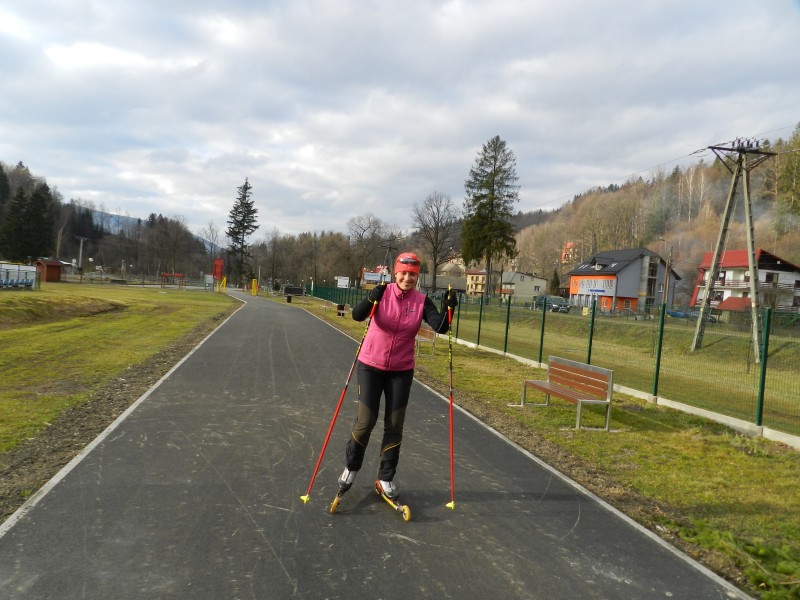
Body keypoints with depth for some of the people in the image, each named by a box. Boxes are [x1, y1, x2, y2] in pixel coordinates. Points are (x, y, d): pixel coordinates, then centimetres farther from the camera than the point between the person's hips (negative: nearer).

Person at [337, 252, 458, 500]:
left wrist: (448, 308, -35)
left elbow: (440, 327, -17)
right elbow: (357, 315, -25)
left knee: (394, 426, 7)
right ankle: (351, 467, 26)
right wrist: (371, 299, -44)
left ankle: (386, 478, 23)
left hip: (401, 371, 2)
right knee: (365, 421, 1)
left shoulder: (422, 301, -6)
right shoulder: (383, 293, -11)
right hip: (371, 366, -2)